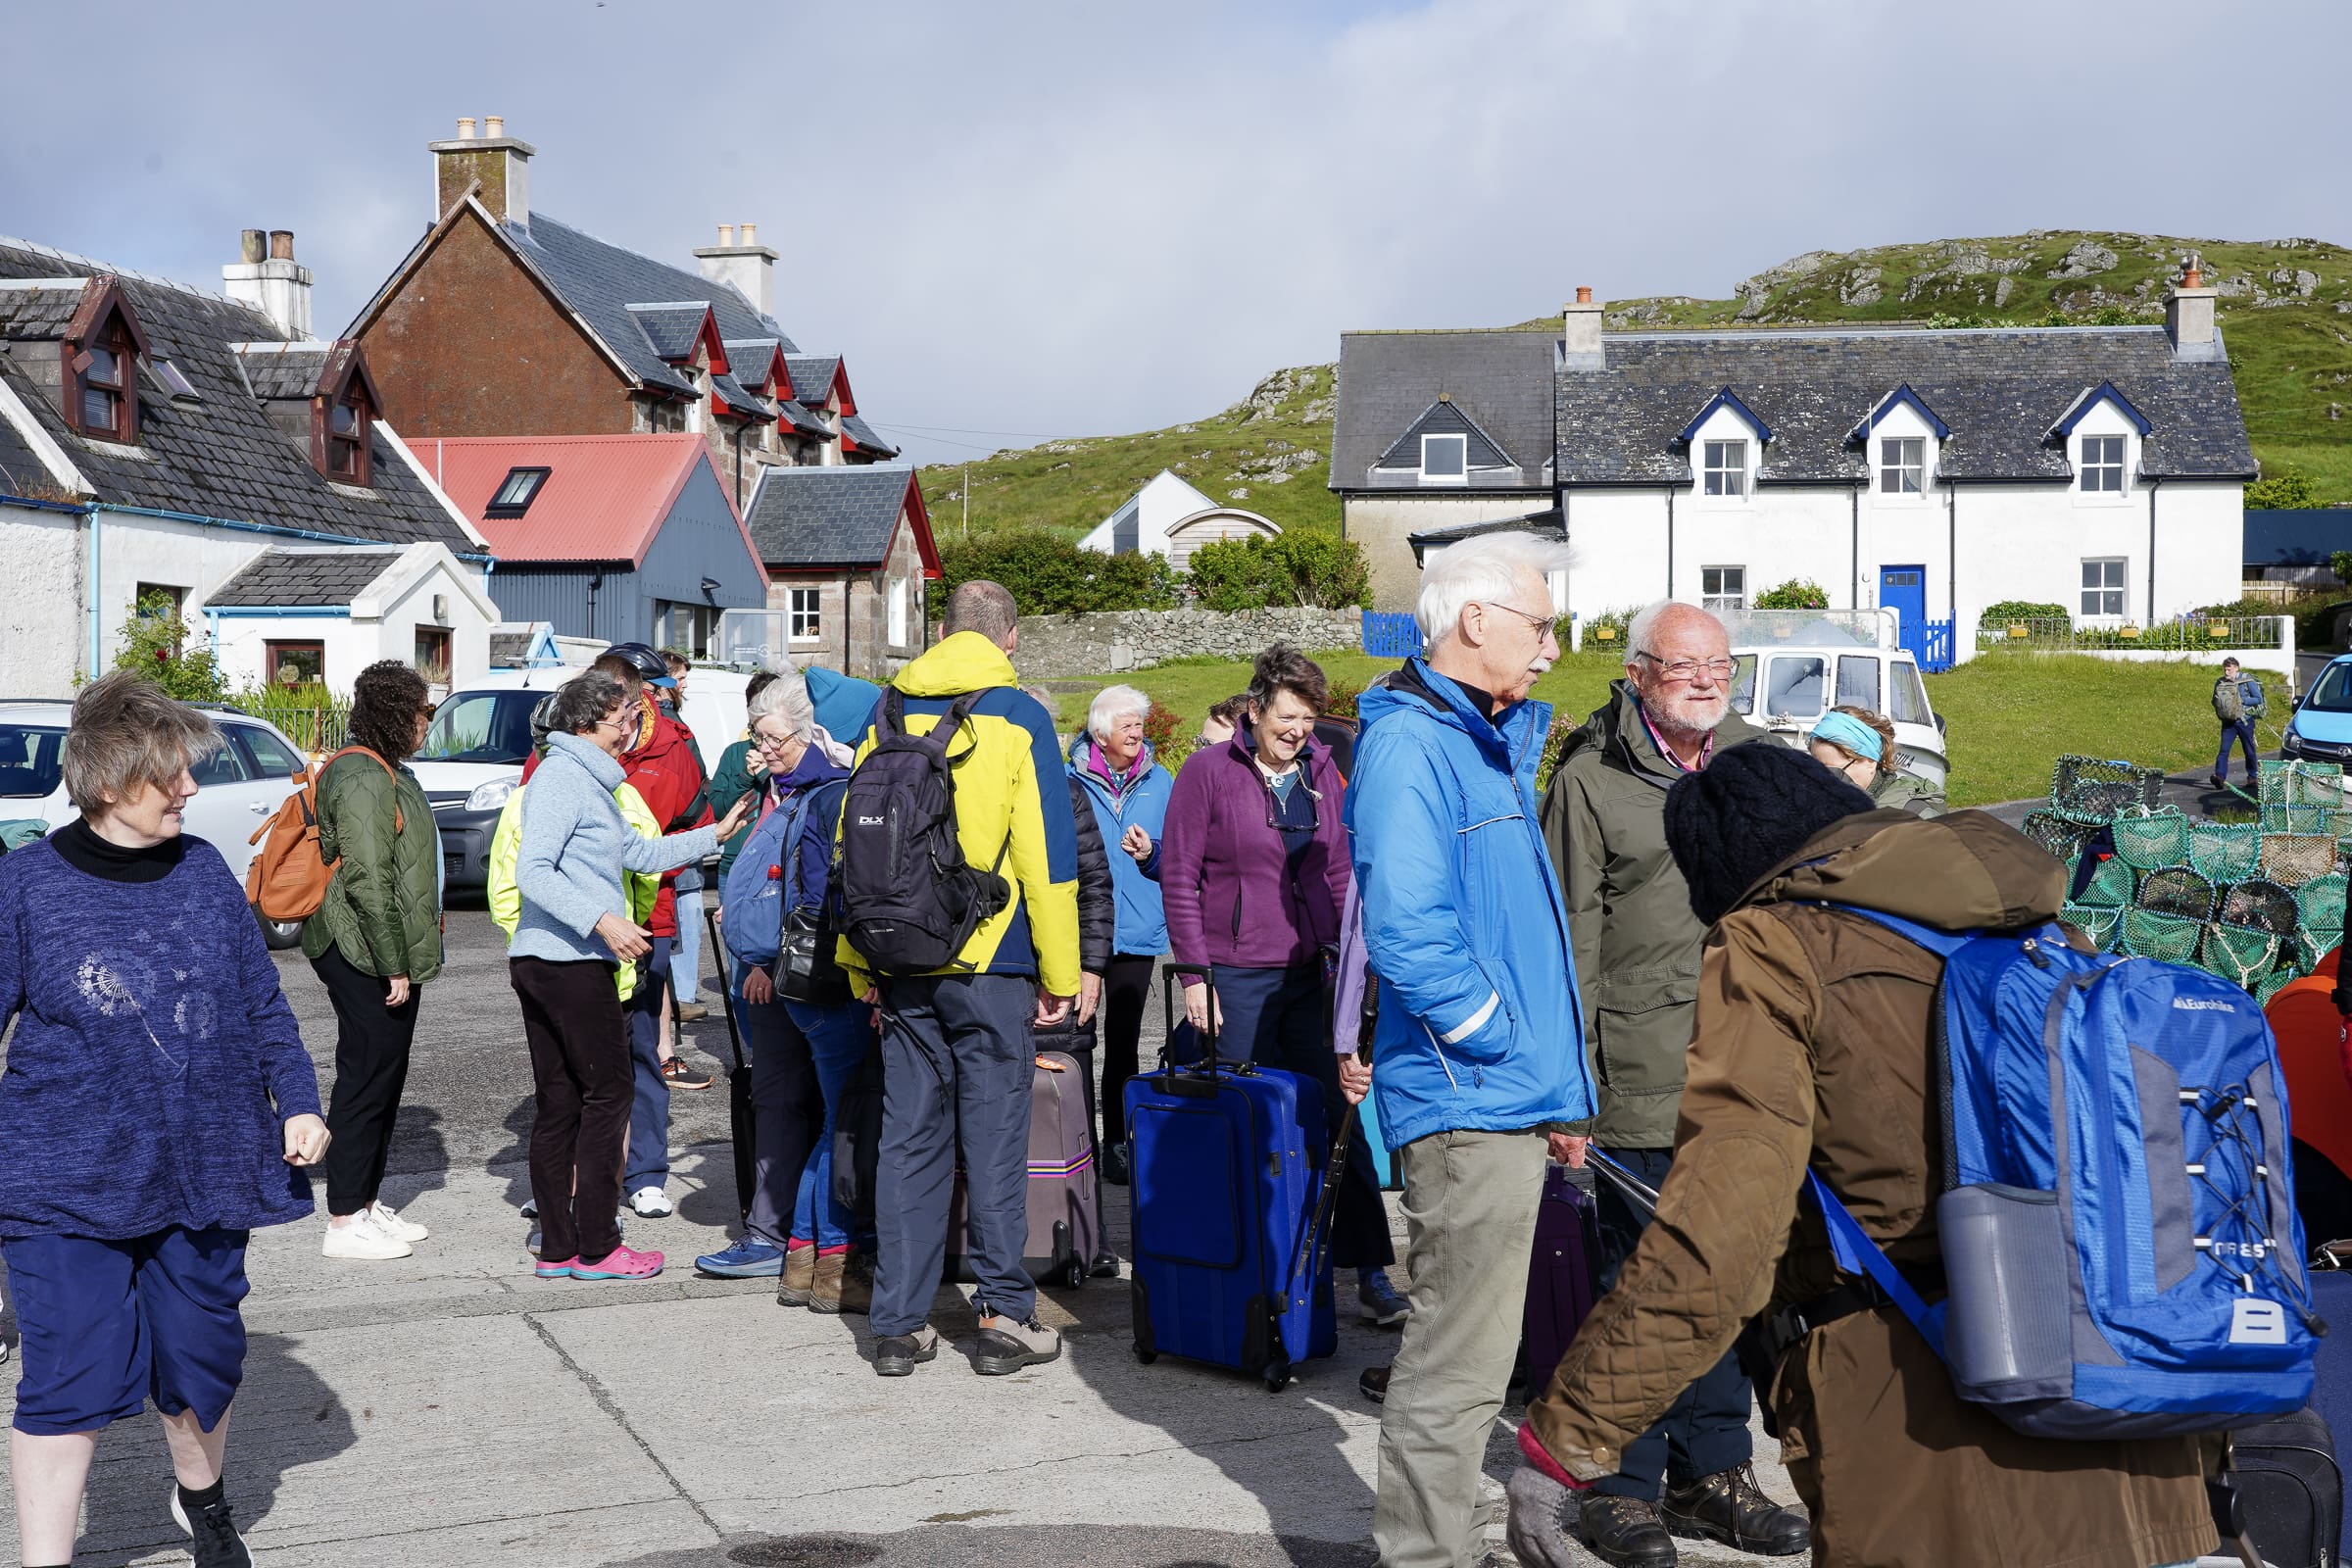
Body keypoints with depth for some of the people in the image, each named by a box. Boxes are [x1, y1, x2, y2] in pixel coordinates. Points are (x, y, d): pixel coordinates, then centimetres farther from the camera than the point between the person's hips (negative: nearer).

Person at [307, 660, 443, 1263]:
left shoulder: (388, 773, 16)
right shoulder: (365, 779, -18)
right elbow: (368, 880, -24)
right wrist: (395, 966, -22)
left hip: (383, 959, 11)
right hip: (368, 959, -11)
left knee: (382, 1079, 16)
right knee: (366, 1082, -5)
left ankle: (366, 1202, 26)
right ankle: (344, 1222, 1)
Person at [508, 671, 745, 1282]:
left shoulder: (587, 778, 20)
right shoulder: (561, 775, -12)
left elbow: (637, 851, 29)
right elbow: (532, 872, -21)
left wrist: (713, 836, 29)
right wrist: (602, 920, -26)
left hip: (542, 961, 10)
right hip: (569, 962, -10)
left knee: (560, 1102, 10)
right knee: (608, 1090, -4)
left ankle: (557, 1247, 14)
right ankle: (596, 1247, 0)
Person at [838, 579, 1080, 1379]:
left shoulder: (888, 715, 8)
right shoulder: (1019, 719, -4)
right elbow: (1048, 854, -8)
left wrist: (864, 967, 16)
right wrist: (1059, 975, -2)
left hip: (901, 966, 4)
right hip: (989, 964, -4)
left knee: (909, 1135, 8)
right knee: (994, 1132, 3)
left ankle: (899, 1323, 11)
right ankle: (1005, 1315, 7)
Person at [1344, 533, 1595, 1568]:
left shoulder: (1492, 738, 17)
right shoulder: (1409, 743, -14)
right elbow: (1406, 932, -25)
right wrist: (1500, 1037, -13)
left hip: (1506, 1100, 10)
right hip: (1470, 1102, -10)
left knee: (1465, 1349, 17)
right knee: (1458, 1363, -3)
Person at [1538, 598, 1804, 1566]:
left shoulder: (1757, 761, 14)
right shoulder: (1593, 778, -2)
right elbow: (1571, 939, -5)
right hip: (1643, 1080, -5)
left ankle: (1712, 1474, 25)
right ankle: (1624, 1487, 13)